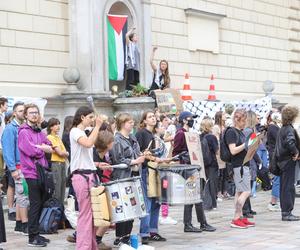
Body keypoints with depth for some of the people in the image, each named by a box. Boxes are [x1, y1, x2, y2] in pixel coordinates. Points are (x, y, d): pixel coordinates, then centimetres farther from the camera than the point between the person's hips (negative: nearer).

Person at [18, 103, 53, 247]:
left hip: (42, 171, 8)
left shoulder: (39, 132, 16)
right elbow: (31, 150, -19)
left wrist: (38, 147, -9)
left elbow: (50, 148, 10)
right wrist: (43, 148, -2)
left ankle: (36, 233, 21)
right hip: (31, 172, -8)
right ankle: (32, 237, 1)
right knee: (35, 204, -5)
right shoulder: (24, 132, -8)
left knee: (41, 203, 12)